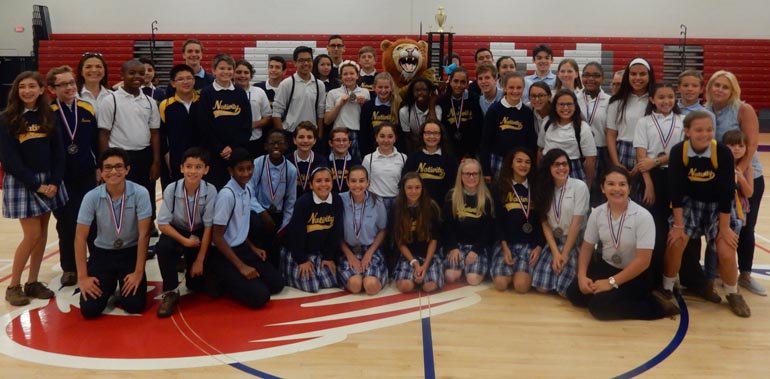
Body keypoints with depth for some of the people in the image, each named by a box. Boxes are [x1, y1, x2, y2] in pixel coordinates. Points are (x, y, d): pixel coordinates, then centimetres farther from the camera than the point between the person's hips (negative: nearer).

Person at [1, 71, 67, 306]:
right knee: (32, 235, -6)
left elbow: (58, 152, 4)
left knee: (42, 233, 6)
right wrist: (36, 184, -14)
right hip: (21, 183, -4)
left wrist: (54, 182, -8)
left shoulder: (48, 117, 5)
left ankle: (33, 282, 18)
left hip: (48, 182, 4)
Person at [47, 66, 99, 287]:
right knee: (67, 224, 5)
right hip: (61, 179, -2)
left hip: (87, 176, 2)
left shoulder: (88, 110, 2)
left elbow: (97, 142, 8)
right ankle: (69, 268, 20)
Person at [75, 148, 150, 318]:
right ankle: (109, 285, 23)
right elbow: (80, 237, -9)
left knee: (134, 305, -16)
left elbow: (144, 234, -15)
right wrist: (82, 277, -12)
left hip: (130, 252, -1)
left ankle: (123, 284, 20)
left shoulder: (140, 194, -18)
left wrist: (138, 272, -16)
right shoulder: (92, 197, -14)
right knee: (89, 309, -11)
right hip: (102, 253, 1)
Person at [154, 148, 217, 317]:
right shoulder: (171, 189, -21)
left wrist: (200, 260, -13)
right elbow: (163, 224, -16)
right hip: (176, 233, 0)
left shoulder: (210, 191, -22)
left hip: (198, 235, 0)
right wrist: (185, 241, -25)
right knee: (162, 247, -34)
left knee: (198, 284, -6)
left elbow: (208, 226, -15)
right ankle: (170, 292, -13)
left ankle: (191, 268, 32)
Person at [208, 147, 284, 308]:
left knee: (276, 283, 2)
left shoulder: (248, 189, 2)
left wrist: (252, 247, 11)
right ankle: (220, 281, 4)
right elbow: (217, 237, -20)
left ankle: (232, 280, 13)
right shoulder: (226, 195, -23)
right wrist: (241, 266, -19)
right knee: (259, 296, -17)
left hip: (242, 248, 8)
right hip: (223, 254, -8)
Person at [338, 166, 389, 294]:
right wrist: (349, 255, -8)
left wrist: (369, 253, -6)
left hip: (371, 249, 1)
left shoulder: (376, 202, -8)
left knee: (371, 286, -25)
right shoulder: (340, 200, -11)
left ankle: (378, 276, 9)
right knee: (355, 284, -27)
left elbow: (382, 230, 5)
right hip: (348, 250, 0)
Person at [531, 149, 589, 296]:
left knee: (564, 289, -19)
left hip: (575, 242, -4)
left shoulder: (579, 187, -9)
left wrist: (565, 254, -12)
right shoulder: (545, 189, 5)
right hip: (553, 241, 4)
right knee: (542, 286, -12)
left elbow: (576, 224, -11)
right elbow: (545, 224, 1)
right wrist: (555, 253, -11)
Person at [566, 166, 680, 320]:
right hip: (606, 266, 6)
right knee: (574, 293, -11)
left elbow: (643, 261, -21)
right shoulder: (597, 213, -4)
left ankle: (657, 306, -7)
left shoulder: (643, 216, -20)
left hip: (635, 275, -6)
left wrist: (612, 282, -23)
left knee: (599, 306, -23)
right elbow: (587, 247, 5)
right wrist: (582, 276, -12)